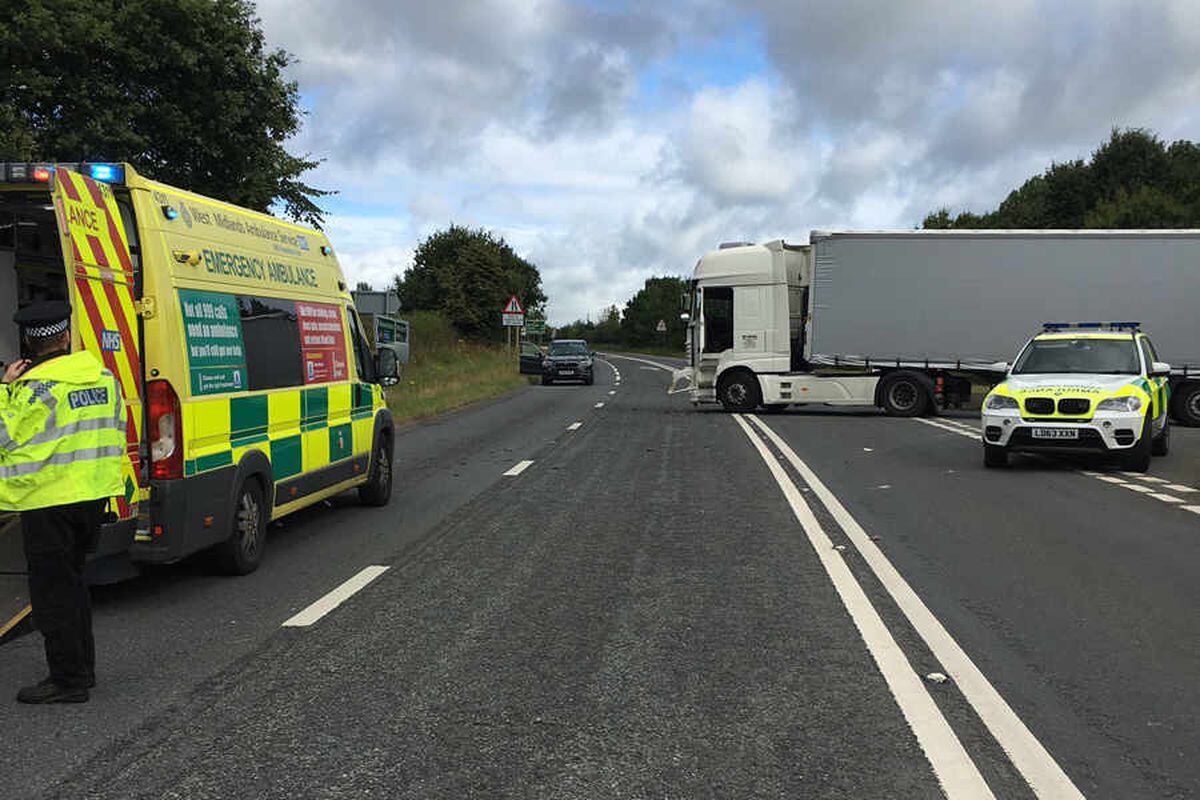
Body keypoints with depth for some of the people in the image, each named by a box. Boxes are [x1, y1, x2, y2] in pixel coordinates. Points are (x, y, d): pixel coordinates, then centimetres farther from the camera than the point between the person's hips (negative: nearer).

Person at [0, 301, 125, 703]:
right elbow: (115, 434, 13)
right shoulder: (103, 378, 4)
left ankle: (68, 680, 6)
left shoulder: (37, 388, -17)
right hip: (93, 496, 7)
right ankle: (82, 667, 27)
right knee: (72, 582, 20)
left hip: (49, 502, -7)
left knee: (52, 592, 2)